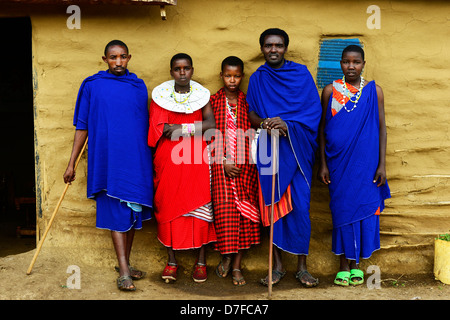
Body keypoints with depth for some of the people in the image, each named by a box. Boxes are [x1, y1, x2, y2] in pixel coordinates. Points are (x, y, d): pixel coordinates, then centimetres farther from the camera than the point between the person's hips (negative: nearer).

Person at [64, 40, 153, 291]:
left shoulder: (139, 87, 10)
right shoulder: (92, 86, 2)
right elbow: (82, 126, 4)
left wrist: (150, 161, 14)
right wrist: (72, 164, 1)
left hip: (137, 160, 3)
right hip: (108, 159, -3)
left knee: (133, 212, 9)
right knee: (117, 213, -4)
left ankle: (126, 263, 23)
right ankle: (124, 271, 0)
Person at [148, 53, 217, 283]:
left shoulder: (201, 94, 6)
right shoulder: (161, 94, 4)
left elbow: (211, 123, -6)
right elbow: (158, 128, -4)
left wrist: (181, 128, -14)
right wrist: (194, 128, -10)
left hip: (196, 159, 0)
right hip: (168, 159, 0)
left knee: (200, 206, 1)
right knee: (168, 206, 0)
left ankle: (201, 260, 12)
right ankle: (171, 261, 12)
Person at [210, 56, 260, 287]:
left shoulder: (248, 102, 6)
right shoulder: (213, 101, 3)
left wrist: (246, 161, -5)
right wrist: (224, 162, -10)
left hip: (244, 165, 1)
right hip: (221, 164, -1)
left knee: (245, 212, 1)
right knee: (224, 209, -6)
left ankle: (237, 265, 10)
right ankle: (226, 256, 18)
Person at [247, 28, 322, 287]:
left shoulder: (301, 73, 5)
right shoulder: (258, 78, 11)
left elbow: (315, 110, -2)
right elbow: (251, 113, 10)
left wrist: (287, 125, -18)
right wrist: (264, 123, -13)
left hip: (297, 149, -1)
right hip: (269, 149, 2)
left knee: (300, 206, -5)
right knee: (273, 205, 2)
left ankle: (302, 267, 7)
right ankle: (278, 266, 13)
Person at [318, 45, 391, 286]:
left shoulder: (374, 90, 2)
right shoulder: (330, 91, 2)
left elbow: (381, 128, 2)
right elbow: (322, 129, 4)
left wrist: (382, 165, -3)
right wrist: (322, 164, -1)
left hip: (366, 162, 0)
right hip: (339, 163, 0)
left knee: (364, 207, 5)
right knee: (342, 209, 4)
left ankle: (356, 264, 20)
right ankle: (344, 266, 15)